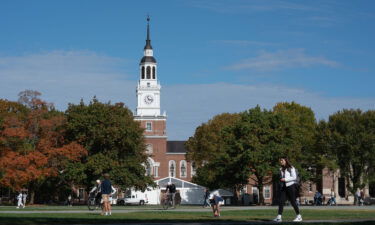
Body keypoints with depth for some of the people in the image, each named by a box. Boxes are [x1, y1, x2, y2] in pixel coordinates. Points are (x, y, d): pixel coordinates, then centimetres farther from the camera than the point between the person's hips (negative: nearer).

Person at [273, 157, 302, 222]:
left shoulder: (291, 168, -4)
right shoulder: (281, 169, 16)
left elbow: (294, 177, -11)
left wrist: (285, 179, -18)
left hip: (290, 186, -6)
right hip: (283, 187, 6)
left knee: (293, 202, -2)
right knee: (281, 201, -6)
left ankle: (299, 216, 9)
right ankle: (279, 217, -11)